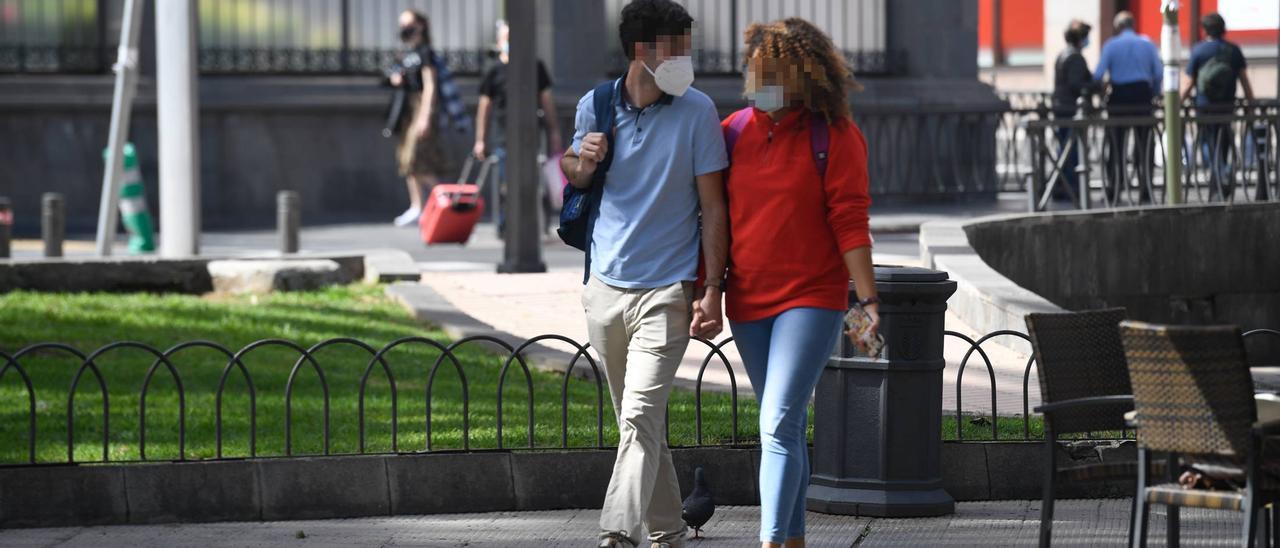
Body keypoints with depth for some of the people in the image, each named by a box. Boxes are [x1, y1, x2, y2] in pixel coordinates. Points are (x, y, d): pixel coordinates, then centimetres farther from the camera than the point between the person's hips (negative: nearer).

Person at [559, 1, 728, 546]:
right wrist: (582, 161, -5)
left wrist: (712, 291, -8)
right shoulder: (596, 106, 3)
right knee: (637, 422, 13)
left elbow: (713, 205, -3)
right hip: (605, 289, 4)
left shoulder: (696, 111, -5)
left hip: (666, 291, -4)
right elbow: (573, 173, 21)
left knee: (640, 418, -17)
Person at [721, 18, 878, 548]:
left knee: (778, 425, -17)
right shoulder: (735, 131, 7)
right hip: (748, 303, 5)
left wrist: (868, 299, -12)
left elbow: (849, 222, -8)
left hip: (811, 299, -5)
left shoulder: (835, 135, -6)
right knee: (784, 428, 15)